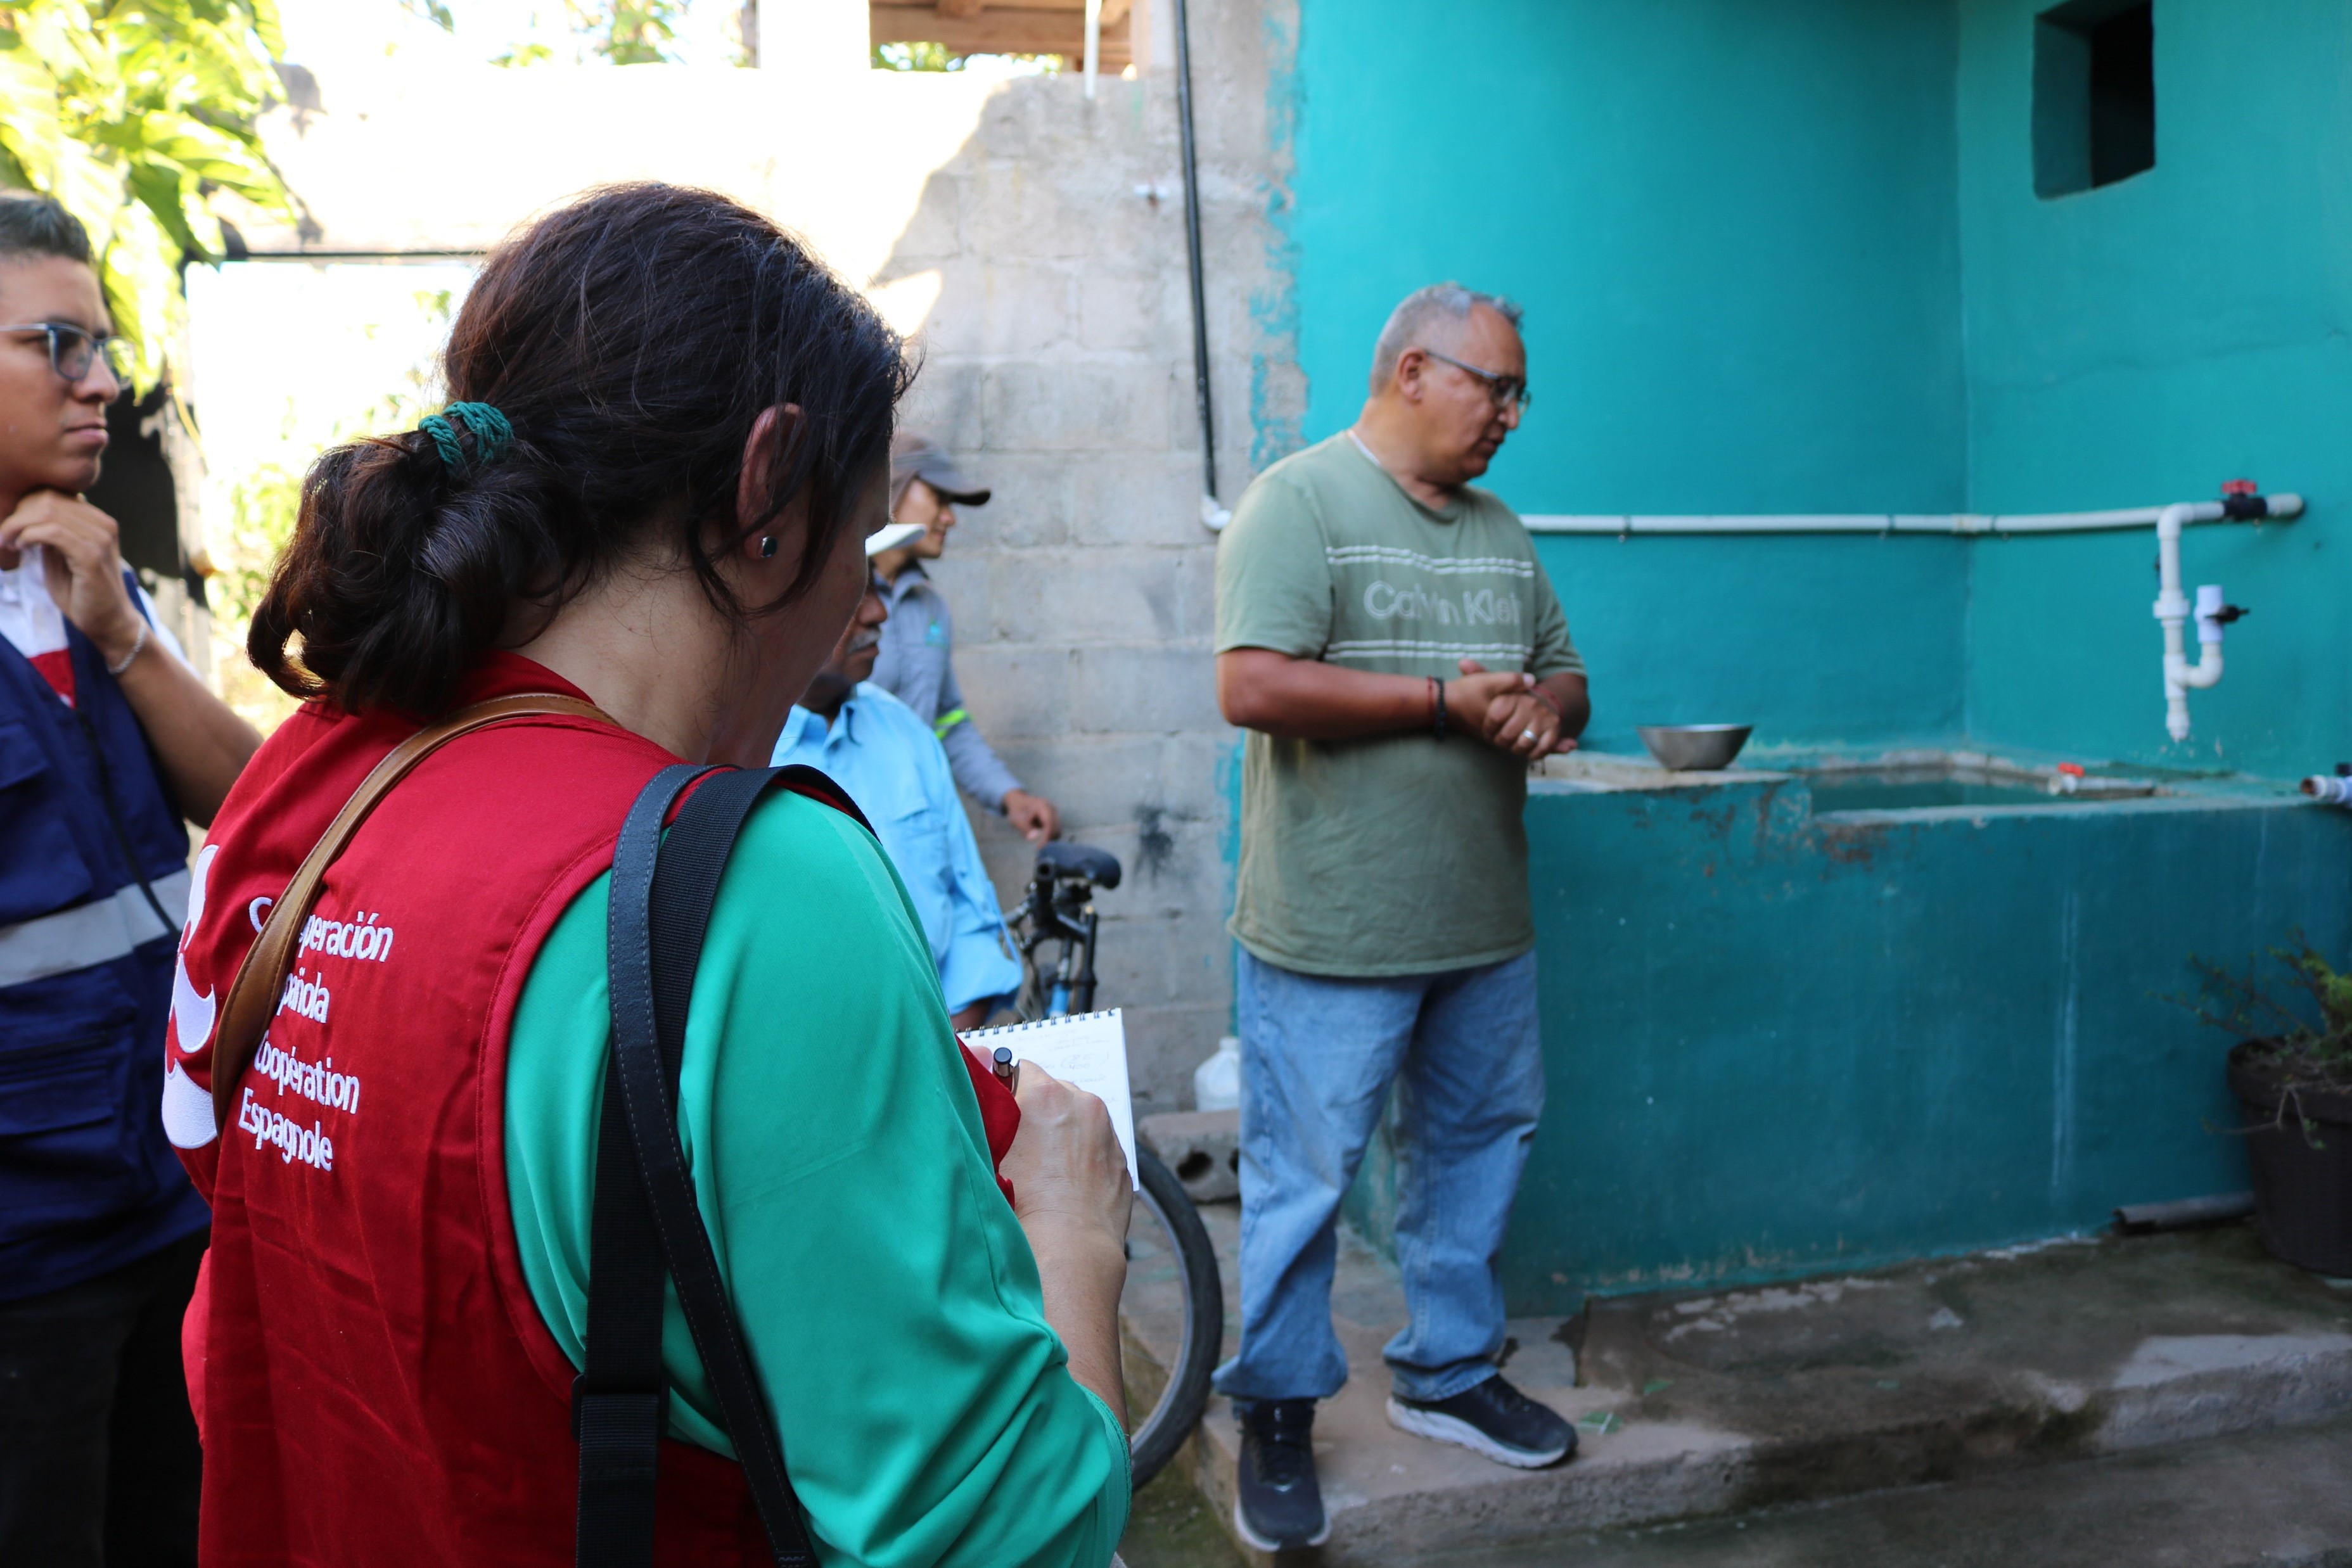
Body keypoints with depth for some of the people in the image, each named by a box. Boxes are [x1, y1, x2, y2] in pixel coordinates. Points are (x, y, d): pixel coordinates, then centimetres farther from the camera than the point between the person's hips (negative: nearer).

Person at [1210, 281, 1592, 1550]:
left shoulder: (1500, 532, 15)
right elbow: (1253, 687, -20)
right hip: (1333, 935, -7)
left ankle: (1447, 1373, 36)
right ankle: (1276, 1414, 20)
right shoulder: (1298, 503, -9)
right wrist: (1447, 701, -17)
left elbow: (1562, 677, 21)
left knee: (1476, 1151, 17)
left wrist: (1544, 707, -5)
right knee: (1303, 1180, 2)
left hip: (1485, 929, 8)